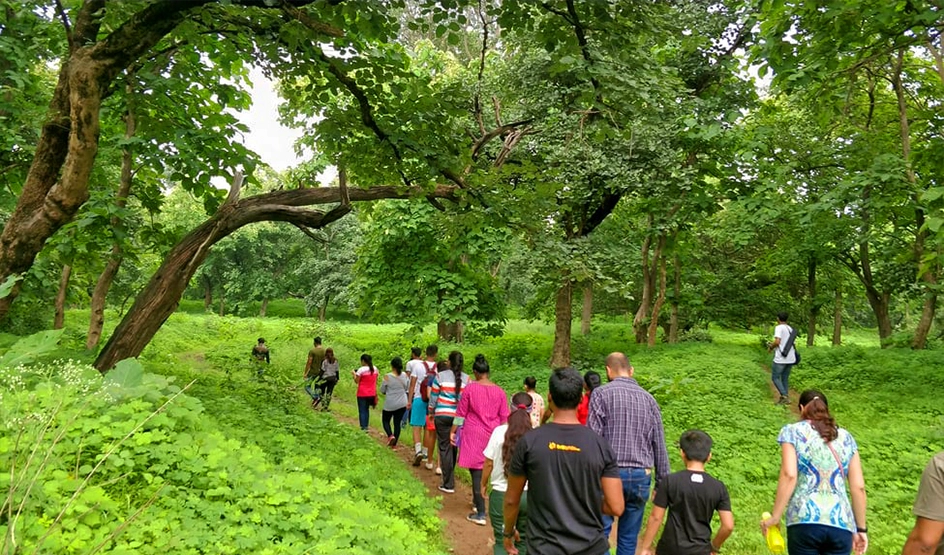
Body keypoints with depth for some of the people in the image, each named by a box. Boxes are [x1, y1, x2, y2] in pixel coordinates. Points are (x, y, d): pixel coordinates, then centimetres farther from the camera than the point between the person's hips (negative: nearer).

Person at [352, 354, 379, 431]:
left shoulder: (361, 370, -15)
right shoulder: (375, 369, 2)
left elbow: (356, 381, -10)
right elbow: (376, 379, 8)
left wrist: (354, 374, 4)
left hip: (362, 394, -5)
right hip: (371, 394, 5)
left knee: (362, 411, 3)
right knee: (366, 410, 18)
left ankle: (363, 427, -1)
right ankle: (366, 426, 19)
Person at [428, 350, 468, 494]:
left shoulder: (440, 376, -4)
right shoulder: (466, 378, 1)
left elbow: (433, 397, 1)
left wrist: (431, 412, 16)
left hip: (442, 415, -2)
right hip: (459, 416, 2)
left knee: (445, 447, 3)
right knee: (453, 446, 17)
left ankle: (448, 484, 3)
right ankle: (449, 476, 32)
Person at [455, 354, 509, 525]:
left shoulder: (470, 388, -9)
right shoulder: (500, 391, -1)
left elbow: (461, 413, -4)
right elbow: (504, 417, 3)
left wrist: (453, 431, 6)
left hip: (473, 435, -4)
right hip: (493, 435, 4)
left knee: (476, 472, -1)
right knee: (485, 469, 21)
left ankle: (481, 514, -1)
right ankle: (477, 501, 37)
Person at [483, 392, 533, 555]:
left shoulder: (500, 431, -9)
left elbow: (488, 463, -4)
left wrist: (484, 484, 13)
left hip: (502, 494, -1)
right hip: (528, 494, 2)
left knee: (502, 541, 8)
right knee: (524, 540, 18)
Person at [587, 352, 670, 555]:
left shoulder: (602, 393, -3)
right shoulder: (648, 399, 10)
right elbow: (659, 445, 11)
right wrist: (662, 482, 17)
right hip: (641, 477, 4)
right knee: (629, 538, 12)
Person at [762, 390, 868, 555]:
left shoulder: (792, 431, 6)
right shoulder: (846, 437, 17)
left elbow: (789, 475, -7)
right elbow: (858, 487, 11)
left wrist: (775, 516, -3)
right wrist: (861, 528, 19)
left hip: (804, 522, -3)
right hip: (842, 525, 3)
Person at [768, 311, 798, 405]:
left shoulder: (779, 327, -10)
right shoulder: (790, 329, 13)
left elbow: (777, 341, -21)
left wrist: (770, 347, -3)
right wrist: (774, 345, 23)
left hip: (780, 359, -7)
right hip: (791, 359, 7)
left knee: (775, 378, 3)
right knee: (785, 378, 15)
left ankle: (784, 396, -7)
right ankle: (785, 398, 15)